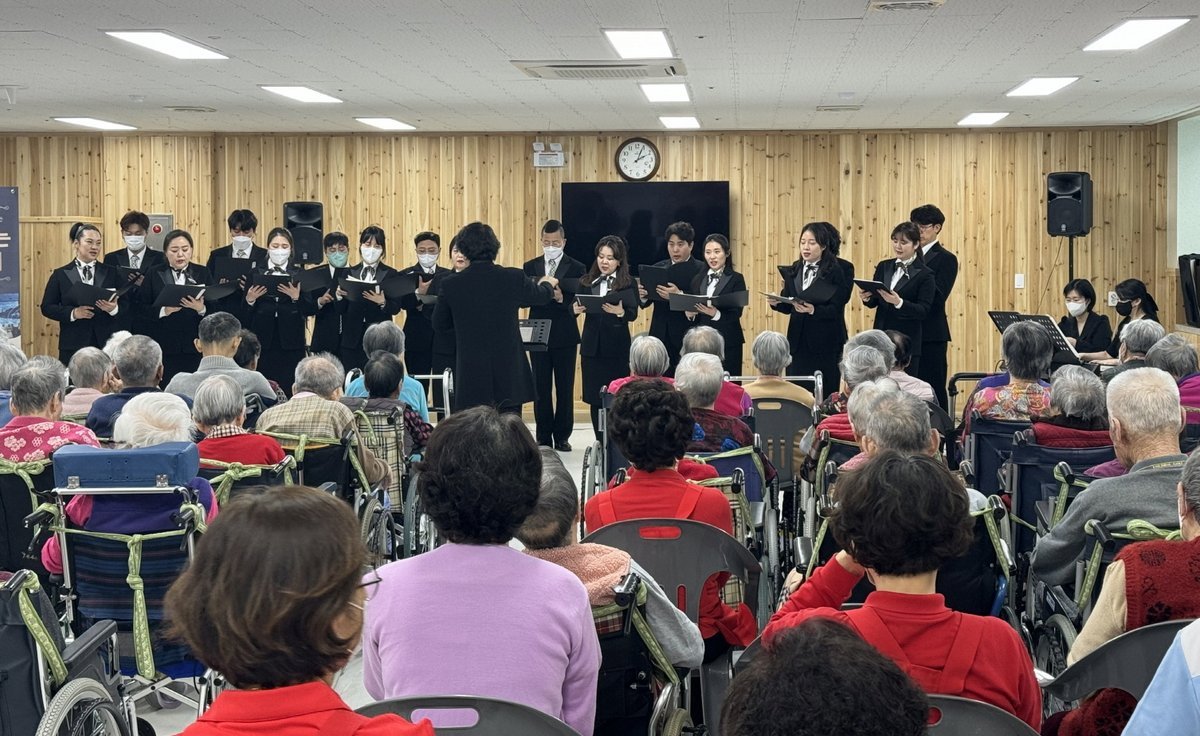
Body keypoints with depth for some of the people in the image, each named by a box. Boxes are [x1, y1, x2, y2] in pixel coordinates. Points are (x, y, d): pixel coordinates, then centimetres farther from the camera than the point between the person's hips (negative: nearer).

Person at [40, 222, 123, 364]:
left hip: (107, 344, 1)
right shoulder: (60, 274, 7)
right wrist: (72, 313, -13)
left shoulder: (112, 273, 10)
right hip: (73, 346, -1)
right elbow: (47, 307, 3)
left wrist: (114, 309, -16)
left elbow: (127, 305, 6)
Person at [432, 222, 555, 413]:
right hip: (509, 374, 1)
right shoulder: (514, 278, -6)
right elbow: (541, 296, 15)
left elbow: (438, 323, 8)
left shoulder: (451, 285, -7)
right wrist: (548, 283, 39)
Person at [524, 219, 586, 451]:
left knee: (565, 388, 3)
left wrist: (562, 298, -27)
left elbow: (579, 302, -8)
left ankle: (562, 437, 11)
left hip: (565, 336, -2)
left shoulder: (576, 268, 2)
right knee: (541, 388, 4)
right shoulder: (530, 266, 9)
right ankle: (543, 438, 11)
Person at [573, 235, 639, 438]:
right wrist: (575, 309, -22)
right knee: (594, 398, 5)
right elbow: (574, 306, 1)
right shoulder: (587, 282, 8)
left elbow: (633, 314, -11)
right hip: (592, 346, 3)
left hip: (616, 347, -3)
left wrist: (620, 311, -32)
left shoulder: (627, 283, -1)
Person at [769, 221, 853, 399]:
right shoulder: (795, 269, 11)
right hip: (798, 343, 5)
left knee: (824, 396, -3)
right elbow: (788, 307, 11)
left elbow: (836, 309, -12)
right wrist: (776, 303, -10)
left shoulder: (841, 270, -6)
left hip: (826, 345, -5)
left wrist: (813, 310, -29)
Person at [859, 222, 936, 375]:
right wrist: (866, 298, -10)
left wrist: (899, 303, -27)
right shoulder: (883, 267, 11)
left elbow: (924, 311, -11)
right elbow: (874, 302, 13)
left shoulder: (925, 275, -4)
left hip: (907, 342, -4)